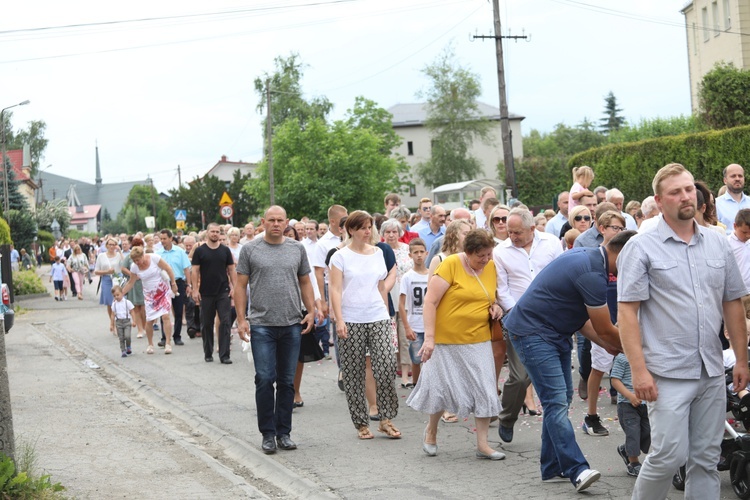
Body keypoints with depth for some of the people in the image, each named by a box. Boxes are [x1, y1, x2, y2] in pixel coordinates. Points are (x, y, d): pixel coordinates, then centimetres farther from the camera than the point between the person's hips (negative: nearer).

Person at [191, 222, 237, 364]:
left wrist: (234, 287, -2)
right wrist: (195, 290, -8)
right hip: (206, 293, -1)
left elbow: (231, 270, 8)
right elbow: (195, 271, -1)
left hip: (223, 292, 1)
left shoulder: (225, 250, 6)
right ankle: (208, 354, 19)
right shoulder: (200, 251, 1)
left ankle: (224, 355, -5)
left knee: (225, 322, -6)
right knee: (207, 324, 7)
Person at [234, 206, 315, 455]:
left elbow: (305, 282, 14)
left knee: (287, 381, 7)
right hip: (261, 325, -3)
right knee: (265, 379, -5)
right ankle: (268, 434, 5)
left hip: (292, 325, 3)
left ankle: (284, 433, 15)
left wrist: (311, 312, 3)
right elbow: (240, 286, 2)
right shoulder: (250, 249, 1)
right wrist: (241, 319, -5)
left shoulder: (297, 249, 9)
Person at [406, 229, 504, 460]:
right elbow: (430, 302, -16)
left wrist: (495, 307, -2)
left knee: (485, 390, 0)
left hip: (478, 339, 5)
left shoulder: (491, 268, 3)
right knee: (443, 387, 8)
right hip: (446, 339, -5)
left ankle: (482, 444, 8)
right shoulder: (450, 265, -15)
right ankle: (431, 430, 34)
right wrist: (429, 337, -21)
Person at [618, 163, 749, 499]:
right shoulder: (642, 248, -4)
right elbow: (627, 312, -9)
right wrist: (639, 370, -15)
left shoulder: (718, 244, 10)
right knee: (669, 455, -8)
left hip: (712, 371, 5)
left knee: (707, 458, 8)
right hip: (668, 372, -5)